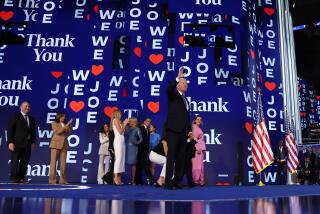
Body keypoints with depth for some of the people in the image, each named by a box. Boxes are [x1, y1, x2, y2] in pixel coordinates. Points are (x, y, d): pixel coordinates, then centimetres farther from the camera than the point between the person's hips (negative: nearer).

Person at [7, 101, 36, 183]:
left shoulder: (31, 119, 15)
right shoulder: (15, 117, 0)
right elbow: (10, 130, -5)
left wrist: (33, 141, 7)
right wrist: (10, 142, -13)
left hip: (27, 144, 5)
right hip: (17, 143, -5)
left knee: (25, 162, 4)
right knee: (15, 161, -2)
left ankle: (21, 178, 10)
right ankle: (13, 178, 5)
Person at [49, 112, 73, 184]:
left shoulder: (65, 124, 17)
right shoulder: (54, 123, 5)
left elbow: (68, 133, 10)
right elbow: (57, 132, -10)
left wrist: (70, 126, -1)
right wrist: (66, 126, -13)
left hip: (64, 145, 4)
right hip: (56, 144, -4)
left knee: (63, 163, 1)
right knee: (53, 162, -4)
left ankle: (62, 180, 3)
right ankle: (52, 180, -1)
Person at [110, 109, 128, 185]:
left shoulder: (118, 121, 23)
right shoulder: (116, 120, -1)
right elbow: (120, 131, -10)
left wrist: (124, 124, 15)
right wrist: (125, 123, -1)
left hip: (121, 141, 9)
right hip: (118, 141, -9)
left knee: (121, 159, 3)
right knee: (118, 159, -14)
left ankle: (119, 178, 2)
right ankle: (115, 177, -16)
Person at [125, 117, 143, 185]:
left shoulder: (137, 129, 5)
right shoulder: (127, 128, 12)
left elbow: (141, 139, 0)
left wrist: (136, 142, -15)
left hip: (133, 147, -2)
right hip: (126, 146, 2)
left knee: (133, 163, -2)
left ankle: (133, 180, 3)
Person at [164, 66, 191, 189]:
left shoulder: (186, 100, 24)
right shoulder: (173, 95, 4)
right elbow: (168, 89, -22)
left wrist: (189, 130, 13)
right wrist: (178, 77, -27)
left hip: (183, 132, 7)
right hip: (173, 129, -7)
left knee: (181, 157, 6)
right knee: (171, 156, -8)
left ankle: (177, 181, 12)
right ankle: (168, 182, -5)